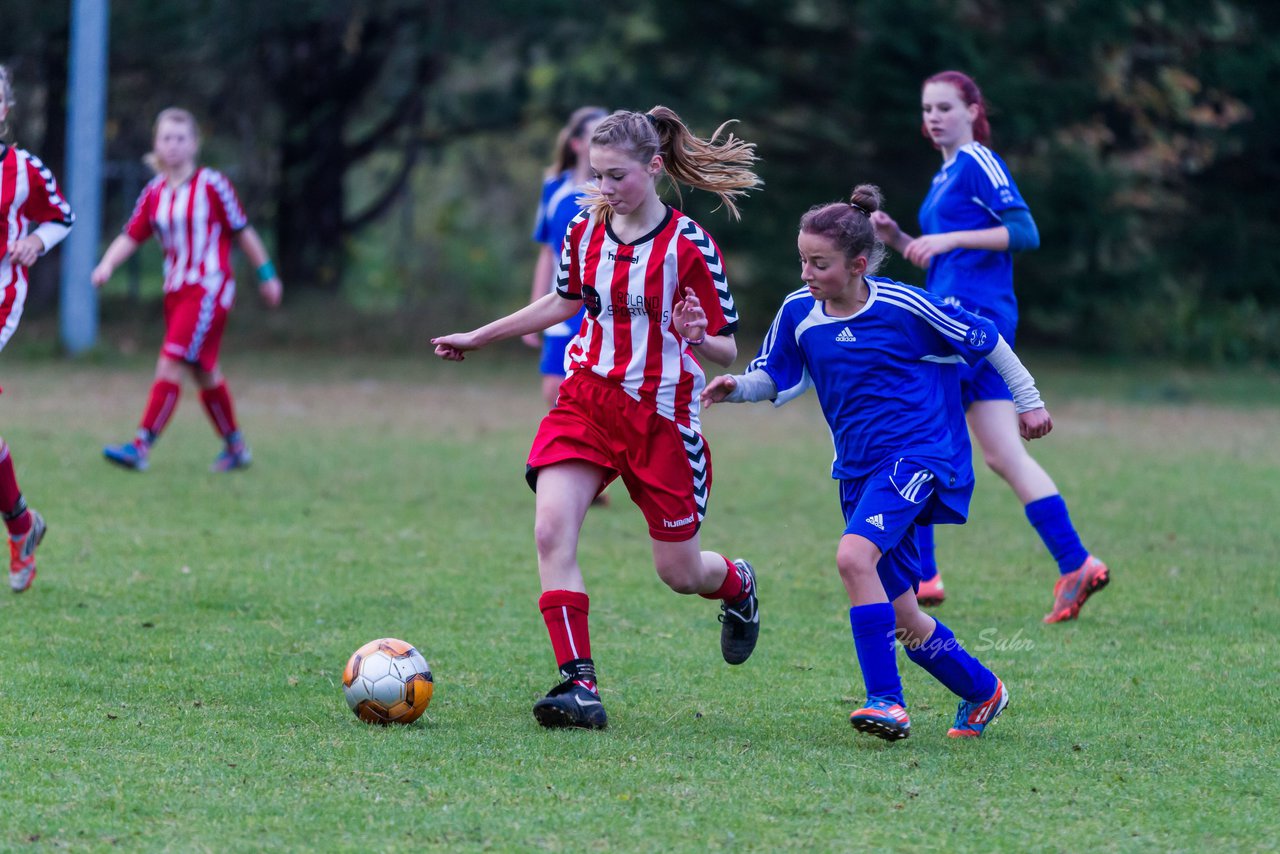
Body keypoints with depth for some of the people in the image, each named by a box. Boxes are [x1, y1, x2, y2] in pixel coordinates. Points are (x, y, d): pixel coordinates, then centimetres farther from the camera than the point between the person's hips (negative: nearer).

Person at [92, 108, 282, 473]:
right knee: (205, 373, 13)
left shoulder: (212, 185, -7)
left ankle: (141, 447, -21)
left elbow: (242, 231, 0)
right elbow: (131, 237, 4)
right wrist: (107, 264, -15)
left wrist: (266, 274, 6)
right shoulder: (154, 193, 7)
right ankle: (236, 448, 29)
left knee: (171, 363, -16)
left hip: (209, 288, -6)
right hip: (176, 289, 6)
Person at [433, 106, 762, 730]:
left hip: (662, 415, -4)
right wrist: (479, 337, 26)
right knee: (551, 532, -20)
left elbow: (727, 351, -9)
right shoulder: (584, 231, 2)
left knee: (679, 572, 6)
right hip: (586, 401, 4)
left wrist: (698, 337, -32)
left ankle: (737, 585, 44)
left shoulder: (689, 246, -13)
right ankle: (579, 684, -19)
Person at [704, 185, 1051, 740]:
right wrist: (736, 388, -13)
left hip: (918, 453, -6)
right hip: (858, 469, 6)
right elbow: (771, 378, 10)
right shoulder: (798, 314, -1)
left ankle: (886, 700, -28)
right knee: (902, 621, 8)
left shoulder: (905, 307, -13)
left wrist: (1028, 401, 10)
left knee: (854, 555, -31)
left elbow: (985, 340, 0)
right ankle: (982, 691, 32)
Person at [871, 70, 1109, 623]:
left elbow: (1024, 232, -16)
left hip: (969, 315, -10)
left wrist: (948, 238, -19)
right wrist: (896, 238, 11)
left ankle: (919, 574, -5)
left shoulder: (978, 163, -6)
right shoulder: (947, 175, 22)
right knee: (1004, 457, 5)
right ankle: (1076, 566, 2)